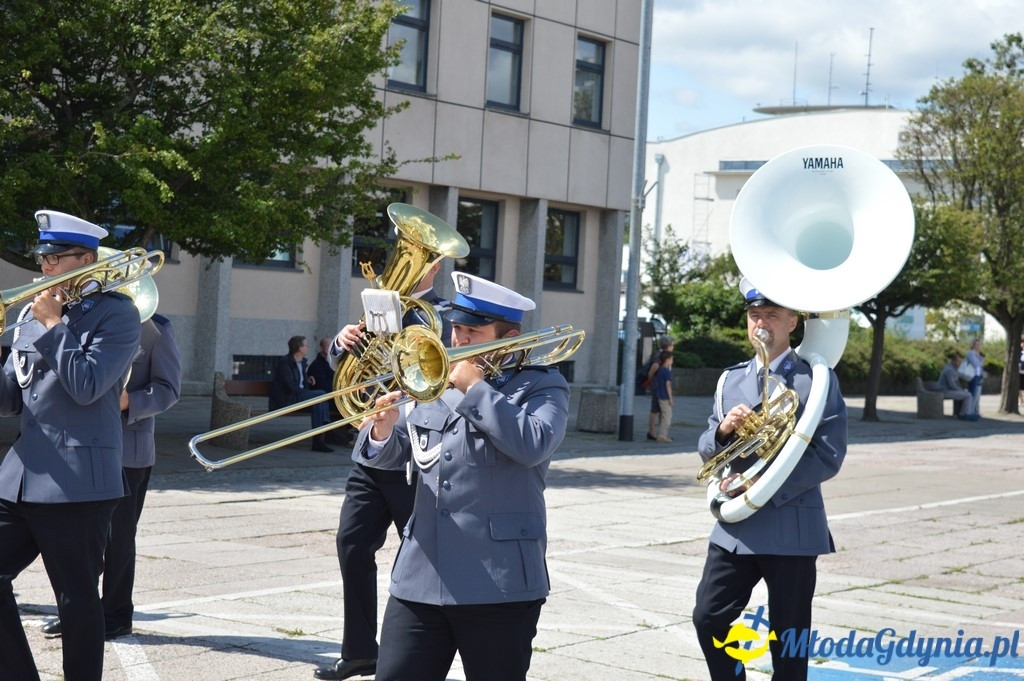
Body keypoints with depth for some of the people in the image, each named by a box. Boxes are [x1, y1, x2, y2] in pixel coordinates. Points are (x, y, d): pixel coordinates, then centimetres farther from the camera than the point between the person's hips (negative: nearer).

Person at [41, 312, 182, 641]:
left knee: (117, 536, 2)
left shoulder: (155, 329, -4)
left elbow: (168, 388, -6)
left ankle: (117, 614, 14)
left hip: (128, 448, -5)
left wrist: (129, 402, -22)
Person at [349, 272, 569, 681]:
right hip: (419, 578, 4)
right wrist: (383, 430, -9)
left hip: (498, 584, -4)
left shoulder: (541, 386, 2)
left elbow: (533, 445, -18)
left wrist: (473, 387, -12)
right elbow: (384, 455, 15)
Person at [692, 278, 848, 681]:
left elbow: (828, 456, -12)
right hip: (734, 526, 5)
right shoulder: (730, 379, 12)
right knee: (708, 619, 0)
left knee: (787, 640, 3)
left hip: (792, 529, -5)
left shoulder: (817, 379, -5)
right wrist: (723, 430, -11)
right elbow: (706, 451, 13)